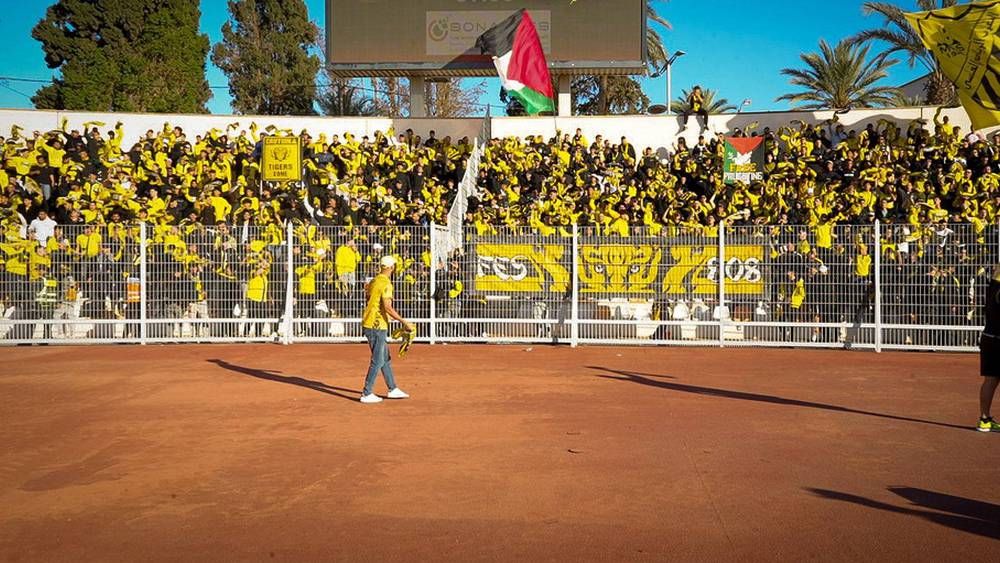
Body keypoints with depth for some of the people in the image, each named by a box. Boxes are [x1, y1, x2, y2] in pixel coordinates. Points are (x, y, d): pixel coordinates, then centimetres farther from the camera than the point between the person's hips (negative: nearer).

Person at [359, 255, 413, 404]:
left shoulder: (373, 281, 11)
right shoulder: (386, 283, -16)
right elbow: (388, 307, -24)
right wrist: (405, 322, -23)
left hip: (368, 324, 9)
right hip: (377, 326, -9)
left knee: (386, 359, 17)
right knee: (377, 361, -2)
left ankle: (393, 389, 26)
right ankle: (366, 394, 1)